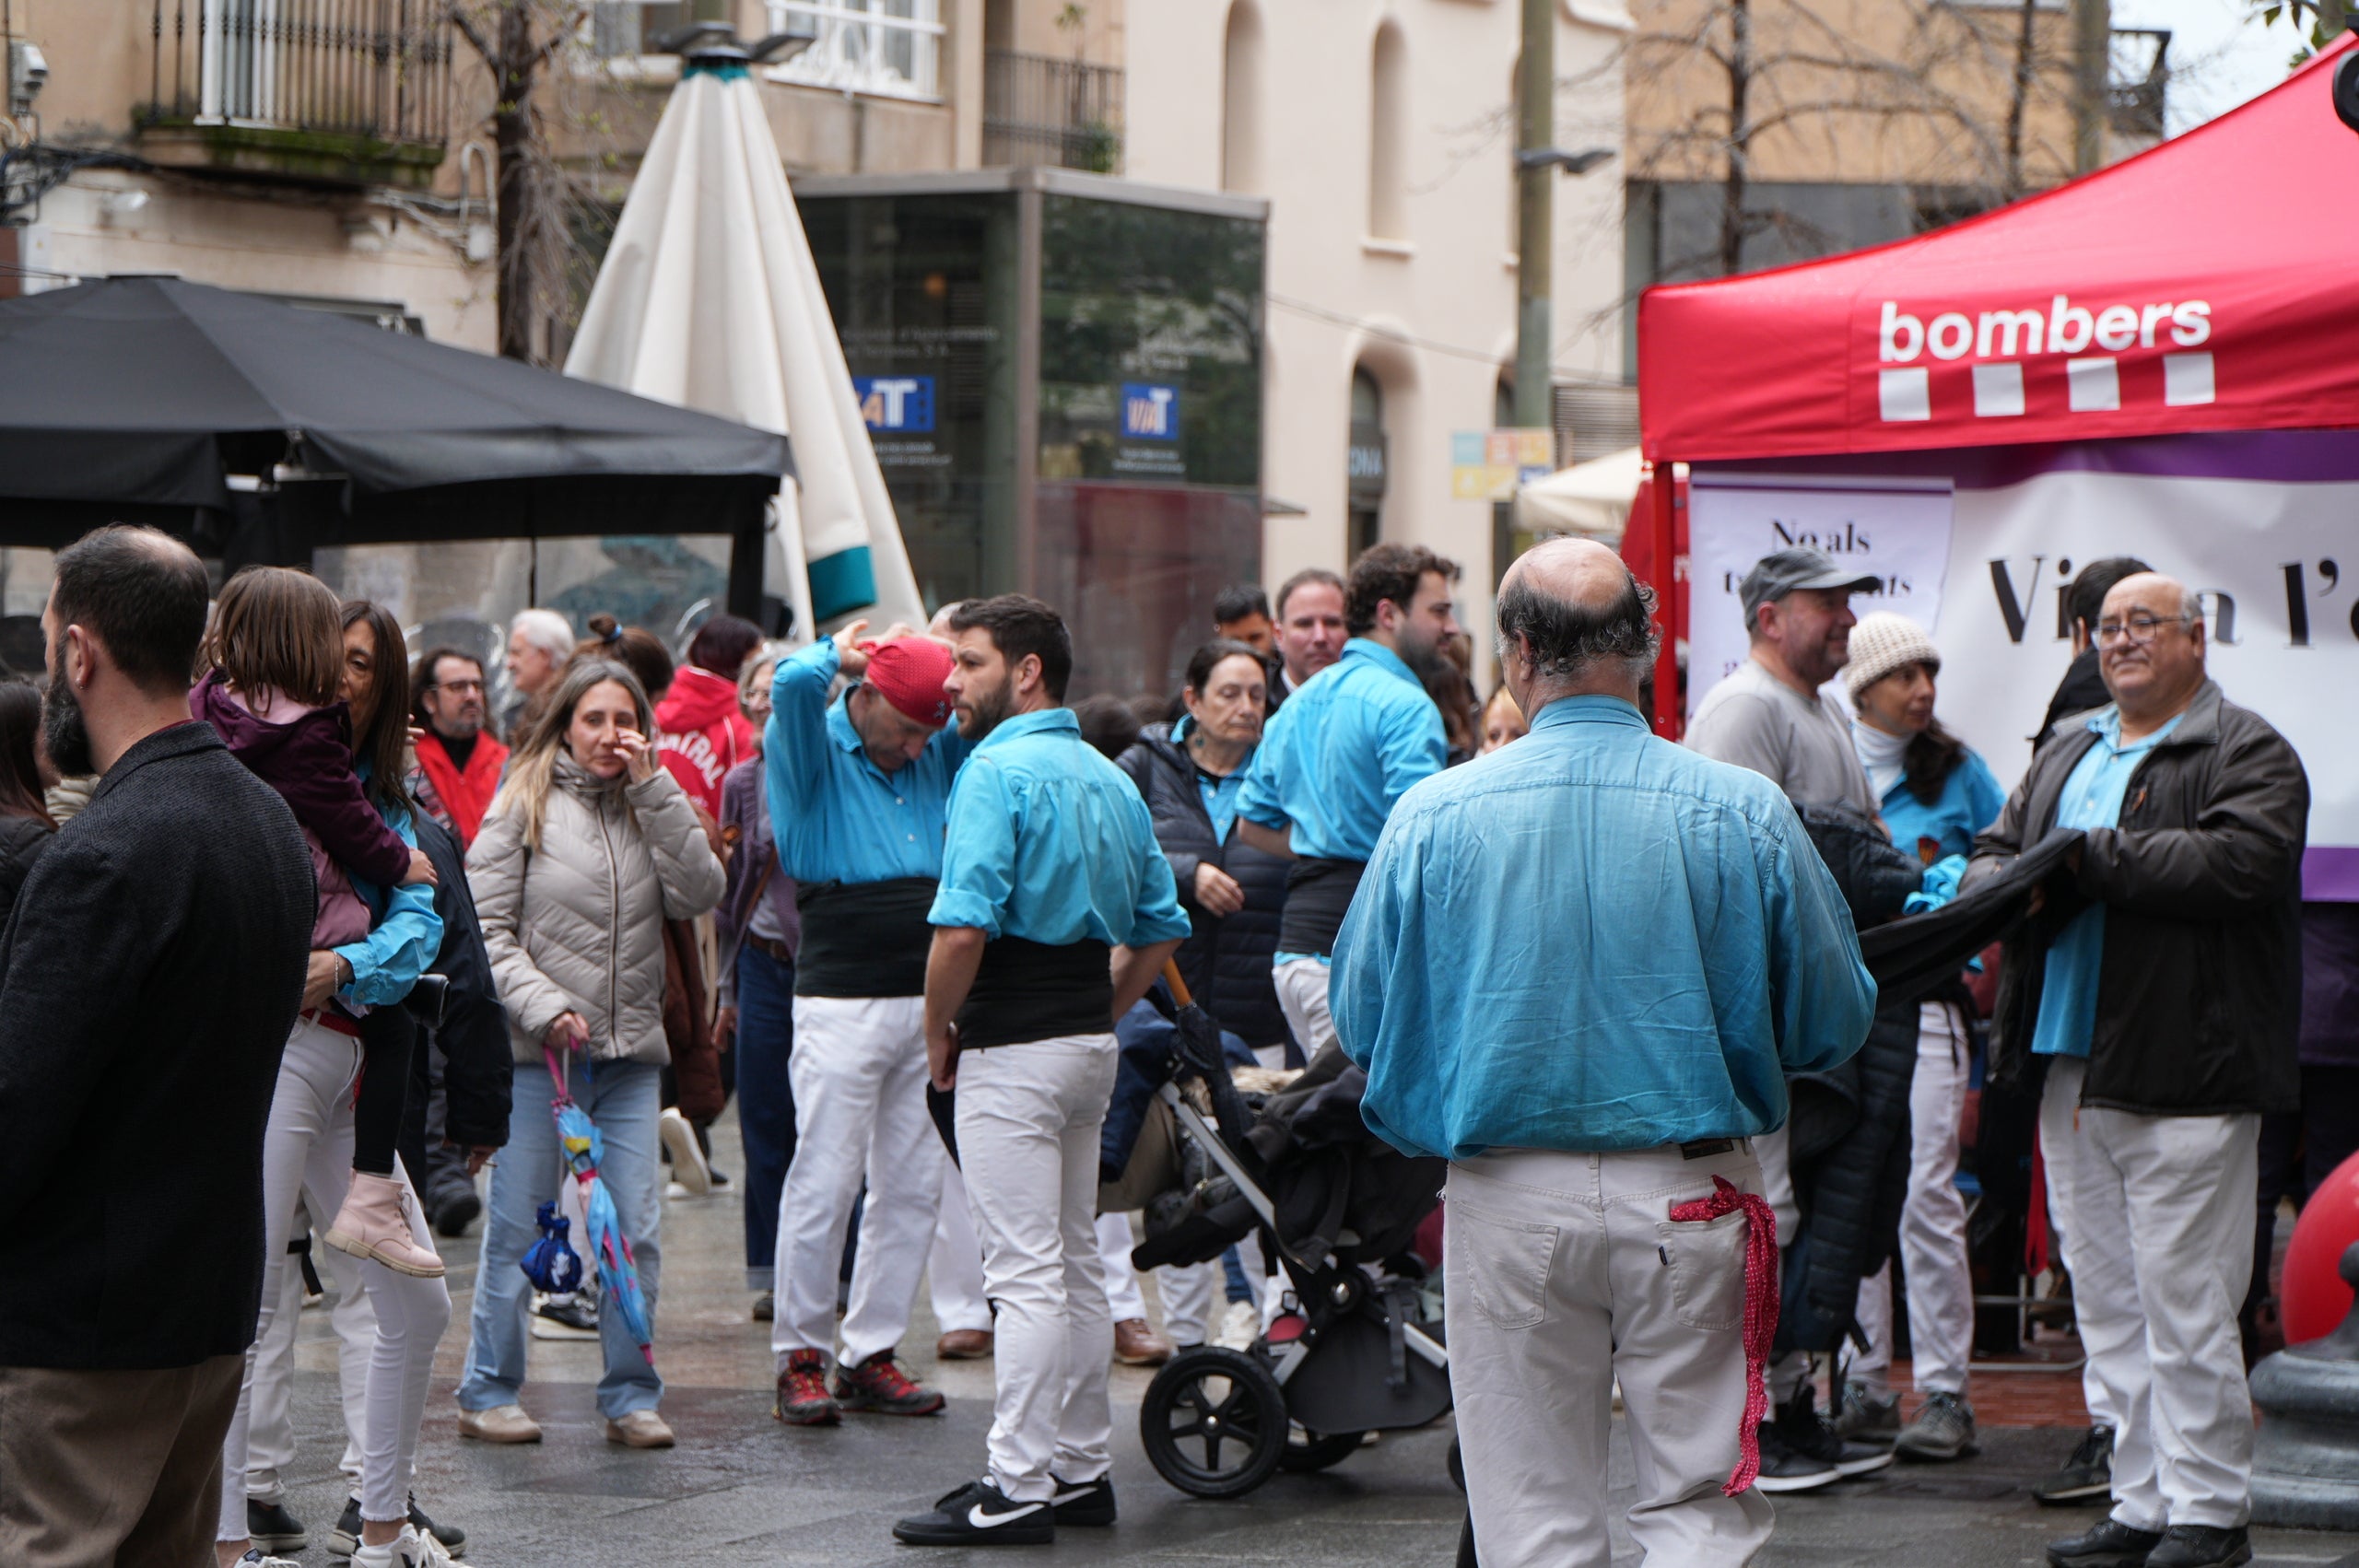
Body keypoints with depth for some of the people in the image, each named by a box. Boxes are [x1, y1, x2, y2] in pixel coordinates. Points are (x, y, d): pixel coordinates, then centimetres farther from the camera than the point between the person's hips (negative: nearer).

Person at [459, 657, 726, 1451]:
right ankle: (488, 1392, 13)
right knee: (517, 1229, 3)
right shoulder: (523, 804, 1)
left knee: (636, 1232, 1)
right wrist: (544, 1007, -14)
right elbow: (487, 927, -3)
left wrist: (656, 790, -7)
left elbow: (699, 895, -5)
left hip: (630, 1052, 3)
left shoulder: (652, 807, 11)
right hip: (536, 1051, -3)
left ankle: (629, 1394, 10)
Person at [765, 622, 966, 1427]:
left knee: (913, 1186, 5)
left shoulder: (938, 756, 14)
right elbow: (793, 682, -22)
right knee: (825, 1183, -7)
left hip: (928, 999, 6)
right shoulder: (814, 752, -3)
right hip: (841, 1003, -6)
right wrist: (840, 653, -2)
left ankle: (871, 1352, 12)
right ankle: (800, 1355, 1)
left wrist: (940, 656, 5)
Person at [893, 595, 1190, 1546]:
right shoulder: (1111, 781, 13)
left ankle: (1017, 1490, -7)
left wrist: (938, 1035, -8)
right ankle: (1081, 1469, 20)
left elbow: (962, 930, -22)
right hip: (1090, 1043, 9)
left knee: (1026, 1276, -8)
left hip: (1012, 1050, -9)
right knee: (1076, 1267, 14)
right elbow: (1161, 930, 19)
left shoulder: (999, 772, -14)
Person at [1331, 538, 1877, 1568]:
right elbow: (1832, 1024, 2)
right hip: (1693, 1204, 0)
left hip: (1511, 1205, 0)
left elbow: (1360, 1028, 3)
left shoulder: (1434, 816, -6)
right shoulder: (1744, 813, -6)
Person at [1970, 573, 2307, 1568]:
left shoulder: (2245, 753, -3)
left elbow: (2241, 859, -19)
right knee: (2106, 1299, 10)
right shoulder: (2066, 751, 21)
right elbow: (1997, 847, 22)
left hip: (2182, 1072, -7)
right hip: (2072, 1065, 7)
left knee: (2184, 1299, -6)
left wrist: (2092, 859, -17)